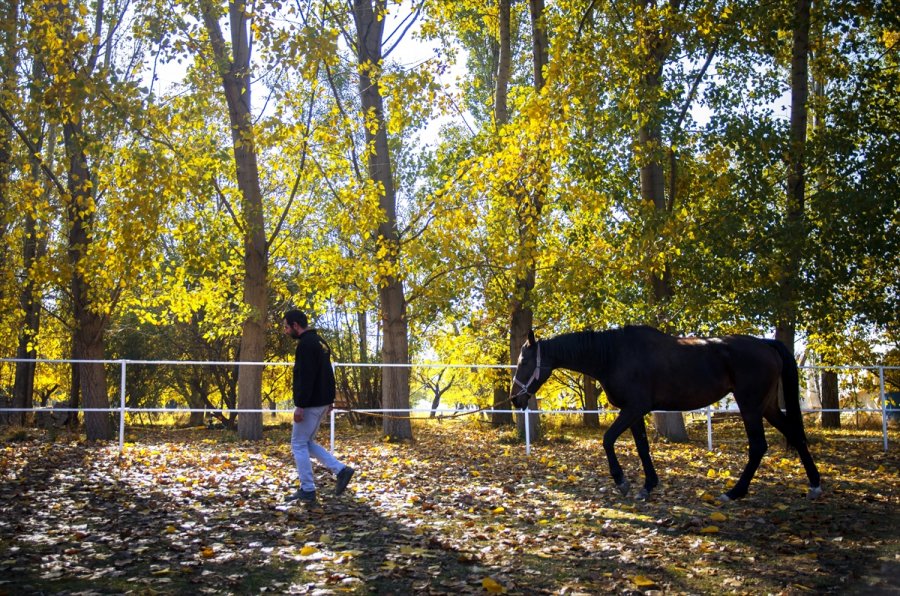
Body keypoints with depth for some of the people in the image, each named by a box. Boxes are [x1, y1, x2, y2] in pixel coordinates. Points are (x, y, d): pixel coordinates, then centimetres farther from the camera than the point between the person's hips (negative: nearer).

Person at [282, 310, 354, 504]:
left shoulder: (305, 344, -17)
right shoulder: (320, 341, 16)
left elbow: (306, 378, -25)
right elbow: (327, 373, 21)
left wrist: (300, 406, -24)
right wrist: (330, 400, 23)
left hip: (310, 404, -10)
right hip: (322, 402, 10)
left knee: (299, 444, 0)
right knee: (307, 442, 18)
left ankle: (307, 490, 5)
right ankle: (341, 470, 9)